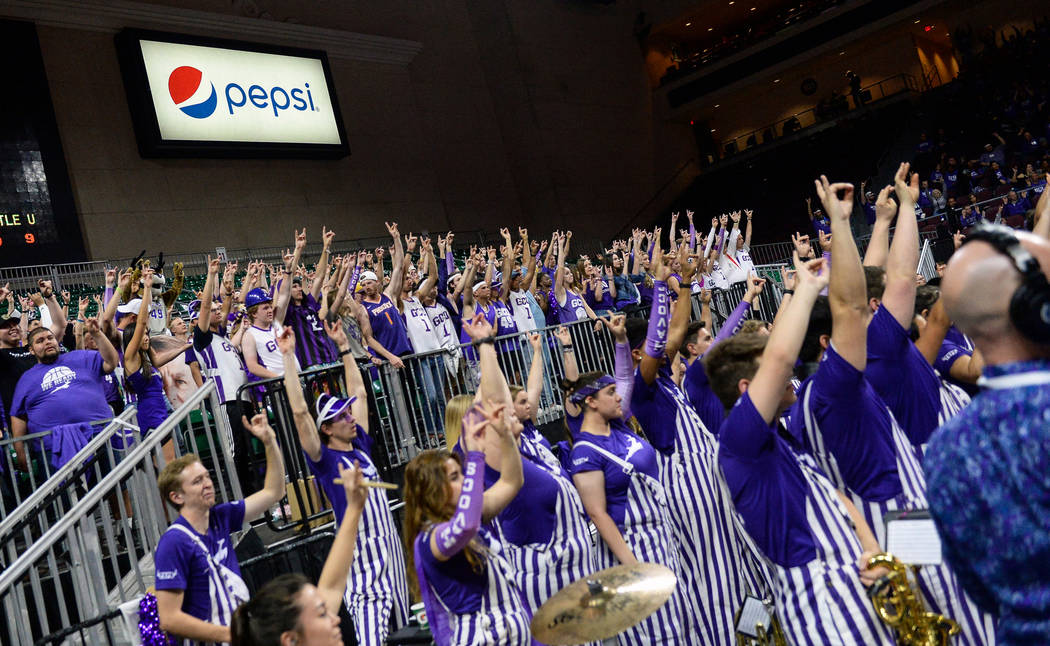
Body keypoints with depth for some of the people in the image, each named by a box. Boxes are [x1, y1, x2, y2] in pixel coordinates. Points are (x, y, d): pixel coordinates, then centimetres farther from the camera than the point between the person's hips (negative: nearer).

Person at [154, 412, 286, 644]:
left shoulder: (219, 518, 6)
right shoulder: (173, 544, -14)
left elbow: (273, 492, 15)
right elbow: (169, 619, -16)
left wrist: (269, 441, 5)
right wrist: (230, 634, -16)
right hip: (213, 640, -7)